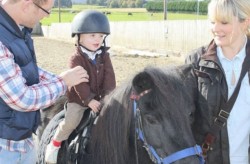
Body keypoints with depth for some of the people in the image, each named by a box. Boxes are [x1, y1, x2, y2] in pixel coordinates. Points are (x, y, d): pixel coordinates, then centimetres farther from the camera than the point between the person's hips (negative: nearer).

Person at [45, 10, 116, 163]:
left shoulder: (104, 56, 3)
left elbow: (109, 76, -5)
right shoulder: (76, 59, -13)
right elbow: (79, 83, -20)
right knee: (71, 121, -21)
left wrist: (109, 94, -18)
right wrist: (89, 100, -26)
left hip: (99, 97, 5)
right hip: (79, 99, -5)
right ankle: (55, 144, 2)